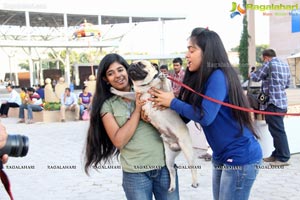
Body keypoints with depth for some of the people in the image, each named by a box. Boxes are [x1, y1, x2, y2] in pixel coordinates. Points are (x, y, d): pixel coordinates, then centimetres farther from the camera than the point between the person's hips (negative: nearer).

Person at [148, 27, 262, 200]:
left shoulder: (218, 76, -18)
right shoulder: (202, 79, 9)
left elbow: (205, 116, -25)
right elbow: (185, 116, 7)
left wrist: (172, 102, -14)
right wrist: (164, 103, -9)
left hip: (240, 157, -9)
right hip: (222, 157, 9)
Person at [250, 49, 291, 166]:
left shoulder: (269, 64, -8)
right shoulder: (285, 65, 16)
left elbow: (256, 77, -2)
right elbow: (287, 84, 21)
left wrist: (251, 75, 18)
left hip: (273, 102, -9)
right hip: (282, 102, 9)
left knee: (277, 131, -6)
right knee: (277, 130, 15)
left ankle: (283, 158, -3)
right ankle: (277, 154, 22)